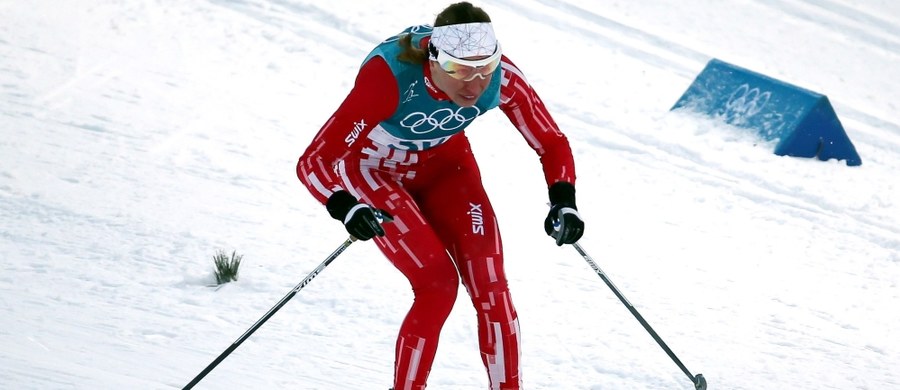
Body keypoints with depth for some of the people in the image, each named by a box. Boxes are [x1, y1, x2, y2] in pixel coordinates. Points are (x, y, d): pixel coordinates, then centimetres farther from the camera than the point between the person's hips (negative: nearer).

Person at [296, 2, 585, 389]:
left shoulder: (502, 78, -28)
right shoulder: (390, 77, -39)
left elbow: (552, 144, -13)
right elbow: (314, 162, -39)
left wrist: (564, 202, -30)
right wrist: (345, 208, -57)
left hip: (443, 159, 4)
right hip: (373, 169, -3)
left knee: (491, 287, -10)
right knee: (439, 285, -17)